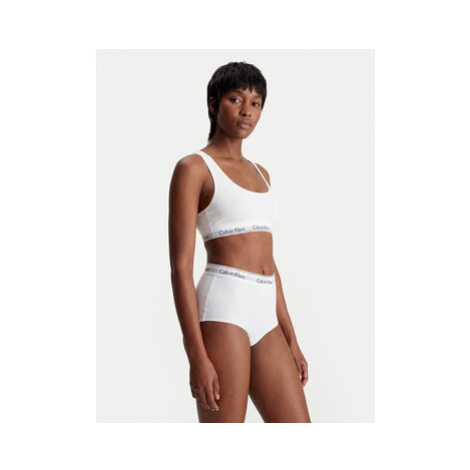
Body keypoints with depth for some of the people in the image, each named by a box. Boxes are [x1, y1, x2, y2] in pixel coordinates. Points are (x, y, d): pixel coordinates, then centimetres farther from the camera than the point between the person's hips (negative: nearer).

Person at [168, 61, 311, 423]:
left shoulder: (259, 174, 20)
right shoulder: (192, 168, -3)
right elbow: (181, 266, -10)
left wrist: (292, 341, 17)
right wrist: (197, 358, -16)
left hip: (264, 318, 8)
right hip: (221, 311, -8)